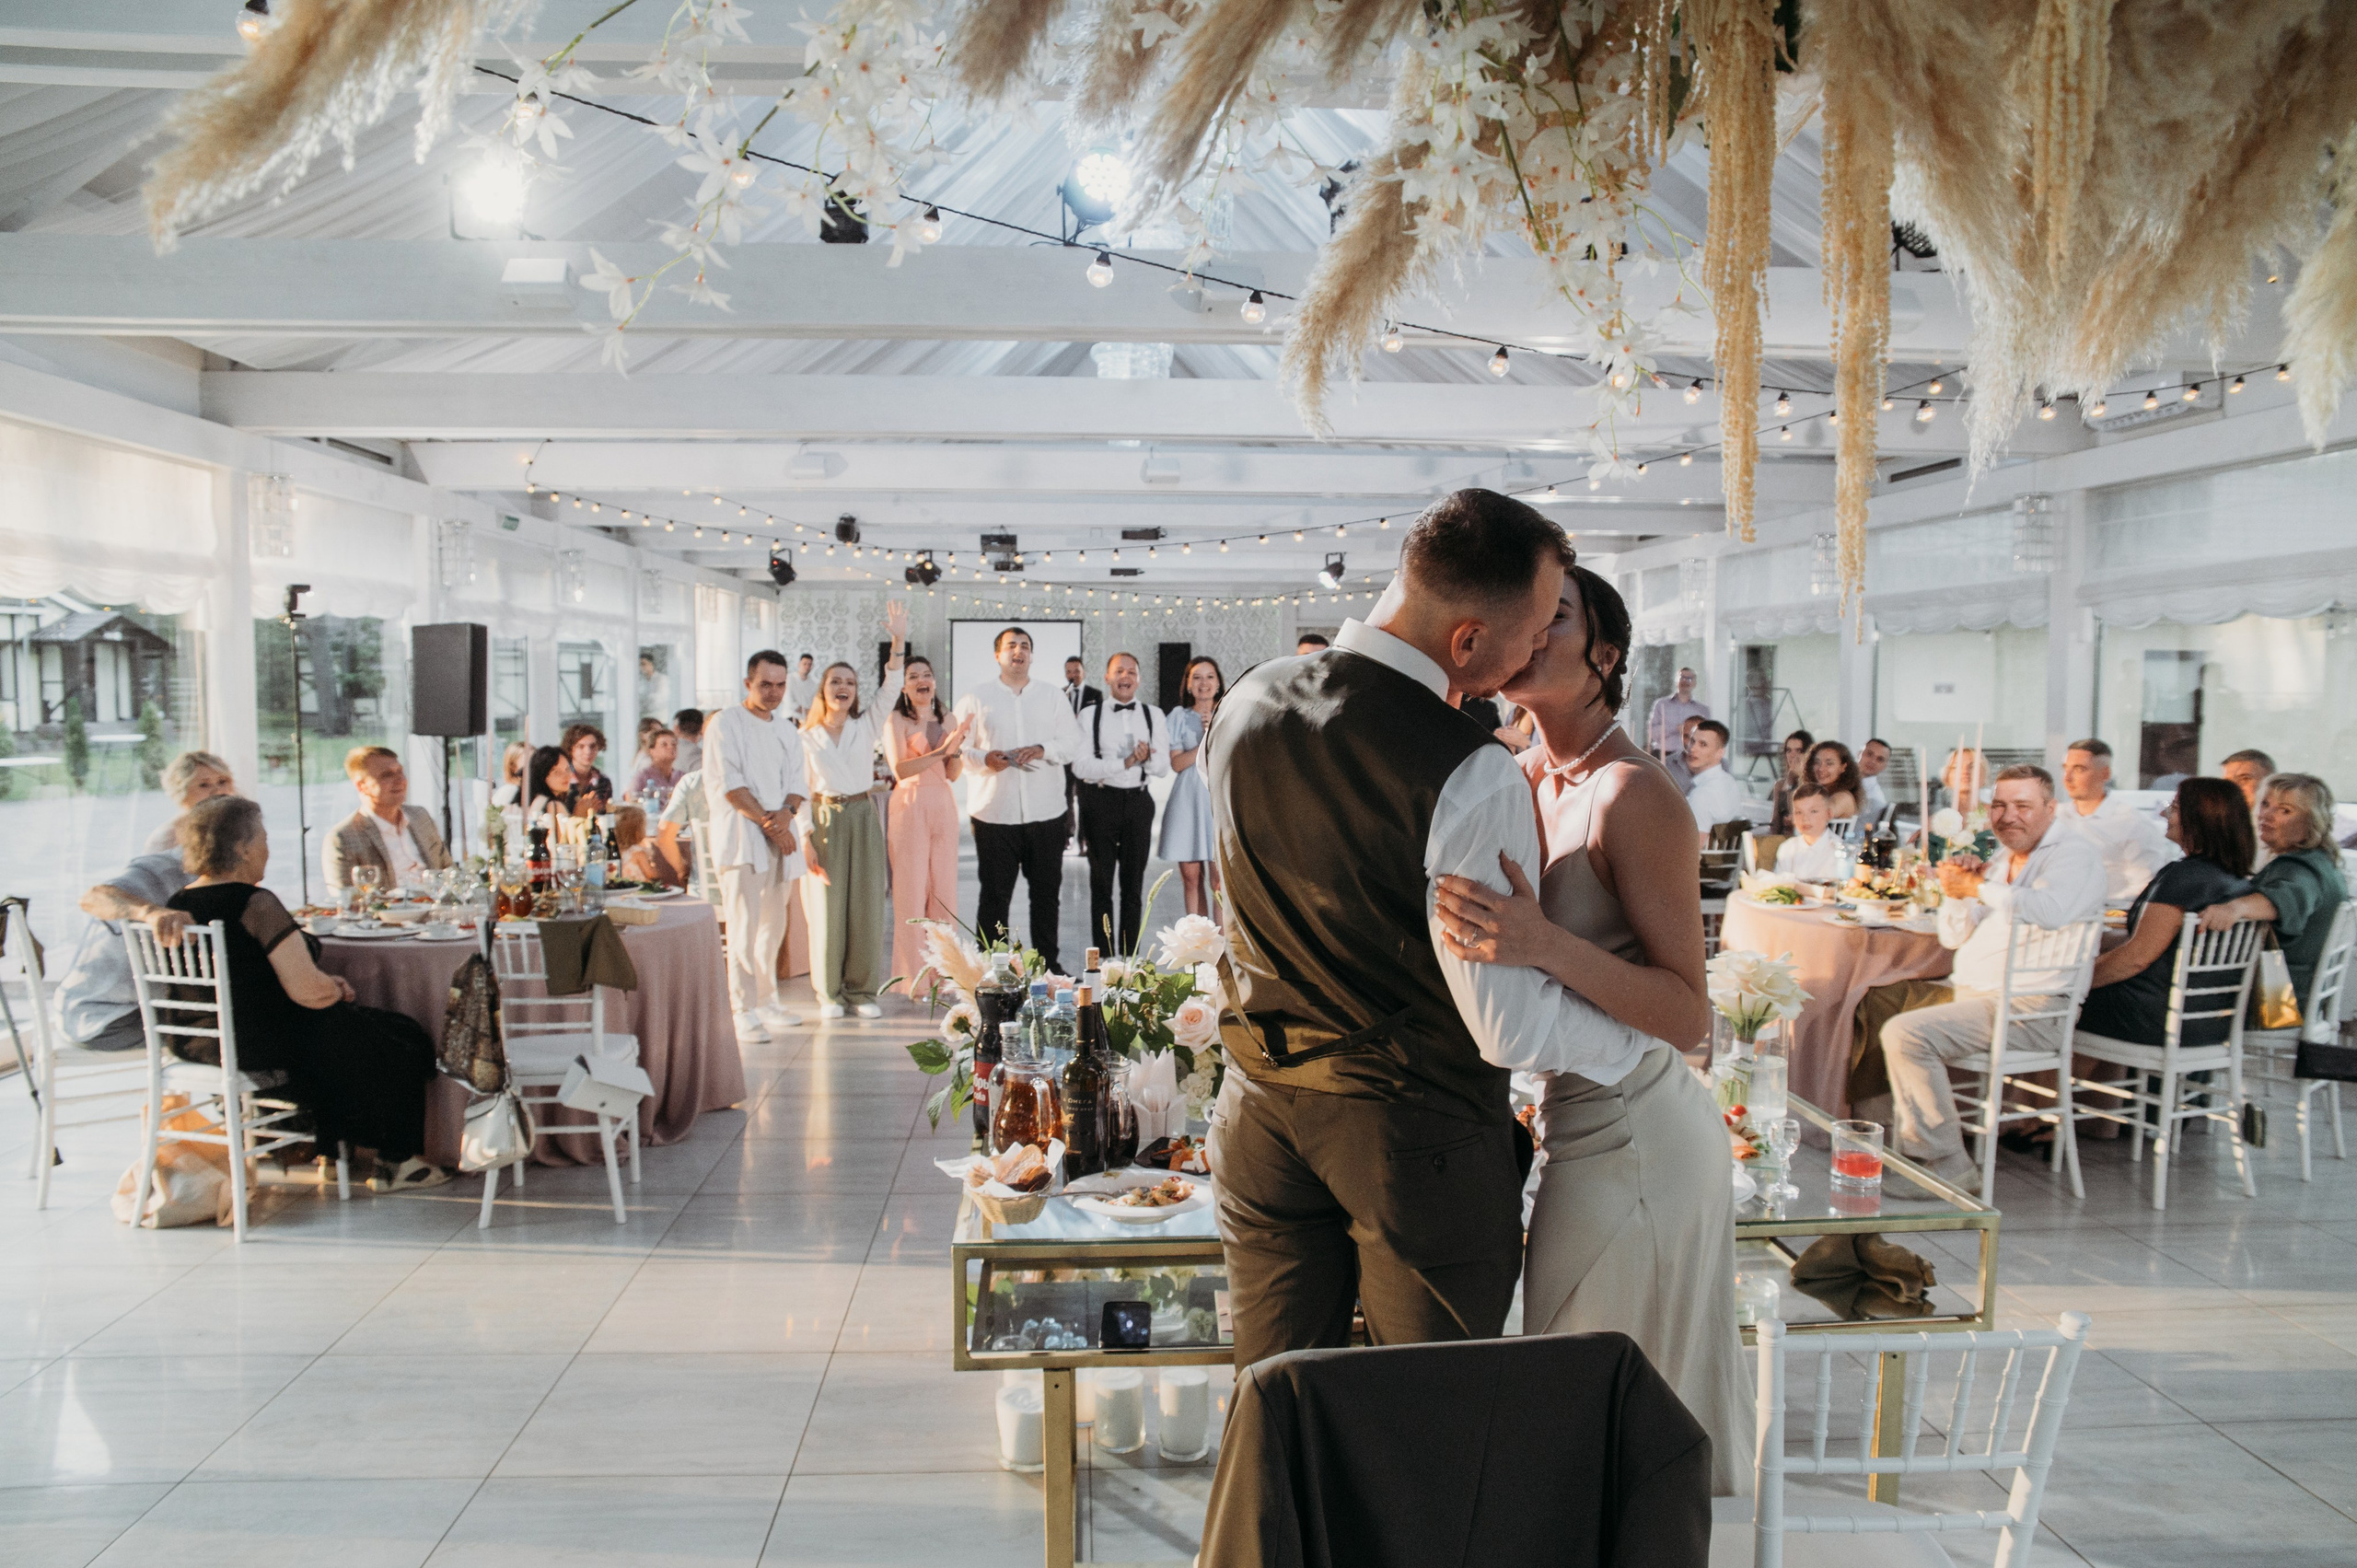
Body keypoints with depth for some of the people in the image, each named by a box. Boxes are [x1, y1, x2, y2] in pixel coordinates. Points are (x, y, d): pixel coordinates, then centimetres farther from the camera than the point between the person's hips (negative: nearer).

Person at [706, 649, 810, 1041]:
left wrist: (786, 813, -10)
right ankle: (745, 1011, -9)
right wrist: (768, 822, -13)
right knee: (744, 925, -10)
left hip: (780, 837, 6)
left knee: (773, 925, 10)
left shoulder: (787, 732, 18)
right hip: (741, 836, -6)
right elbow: (729, 784, -9)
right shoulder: (725, 724, -2)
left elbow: (797, 782, 12)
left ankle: (767, 1001, 20)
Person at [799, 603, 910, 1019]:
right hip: (825, 821, -1)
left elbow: (890, 690, -6)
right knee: (827, 907, 1)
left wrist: (899, 642, -17)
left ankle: (862, 990, 11)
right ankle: (829, 993, 12)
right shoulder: (806, 737, 4)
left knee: (867, 906, 1)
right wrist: (805, 837, -6)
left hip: (864, 819, 1)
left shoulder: (867, 726, 7)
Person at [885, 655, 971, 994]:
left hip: (943, 807, 5)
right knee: (911, 889, -5)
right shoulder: (897, 721, -2)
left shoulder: (947, 720, 13)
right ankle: (913, 976, 0)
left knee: (944, 888, 5)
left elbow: (954, 774, 12)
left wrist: (957, 747, -7)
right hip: (910, 807, -5)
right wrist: (941, 750, -19)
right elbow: (899, 769, -13)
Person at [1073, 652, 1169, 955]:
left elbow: (1163, 767, 3)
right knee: (1101, 884, 3)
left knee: (1134, 885, 7)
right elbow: (1080, 765, -12)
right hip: (1100, 802, -2)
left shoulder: (1153, 716, 7)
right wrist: (1125, 763, -19)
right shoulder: (1090, 714, -1)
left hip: (1138, 802, 2)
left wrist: (1147, 758, -19)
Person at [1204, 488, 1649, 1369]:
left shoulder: (1244, 707, -3)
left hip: (1263, 1108, 6)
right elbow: (1511, 1028, -21)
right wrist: (1647, 1037, -4)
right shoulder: (1469, 776, -24)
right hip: (1417, 1129, -6)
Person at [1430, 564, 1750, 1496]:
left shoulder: (1633, 795, -18)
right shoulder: (1523, 779, 6)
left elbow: (1691, 1016, -21)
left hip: (1629, 1145, -8)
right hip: (1578, 1122, 8)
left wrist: (1545, 946, -34)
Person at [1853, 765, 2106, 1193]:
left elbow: (2051, 910, -31)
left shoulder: (2074, 856, -7)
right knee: (1872, 1002, 11)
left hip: (2029, 1009, -10)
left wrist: (1977, 888, -18)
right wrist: (1958, 890, -1)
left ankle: (1947, 1168, -20)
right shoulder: (2002, 861, 19)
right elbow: (1953, 937, 19)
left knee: (1906, 1034, -28)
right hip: (1968, 991, 10)